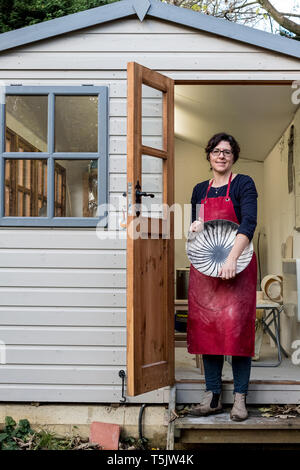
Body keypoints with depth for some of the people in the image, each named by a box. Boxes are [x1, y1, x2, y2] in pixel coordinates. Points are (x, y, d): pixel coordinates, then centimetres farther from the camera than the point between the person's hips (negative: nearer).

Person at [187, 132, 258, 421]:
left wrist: (232, 258, -27)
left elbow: (248, 223, -14)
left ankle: (240, 398, -1)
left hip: (237, 267, -5)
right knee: (206, 326, 3)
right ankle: (212, 396, 10)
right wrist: (194, 229, -4)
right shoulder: (200, 190, 15)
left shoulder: (243, 184, -1)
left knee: (236, 326, -8)